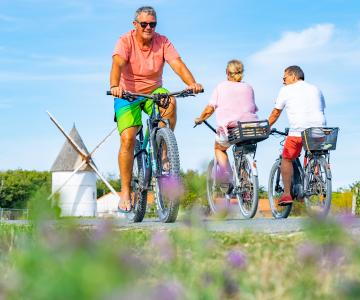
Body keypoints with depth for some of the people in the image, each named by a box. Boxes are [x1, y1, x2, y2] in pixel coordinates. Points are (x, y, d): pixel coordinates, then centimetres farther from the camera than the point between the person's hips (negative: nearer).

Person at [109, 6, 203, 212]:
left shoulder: (162, 42, -8)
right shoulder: (126, 41, -15)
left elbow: (177, 64, -22)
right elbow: (118, 64, -32)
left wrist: (192, 83, -41)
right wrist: (115, 86, -52)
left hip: (154, 92, 2)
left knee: (171, 102, -32)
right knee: (127, 138, -17)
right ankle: (125, 192, -8)